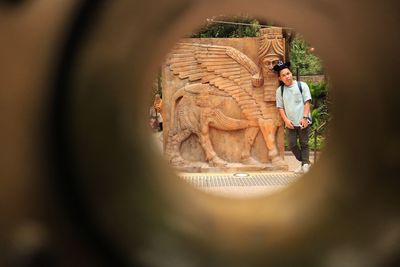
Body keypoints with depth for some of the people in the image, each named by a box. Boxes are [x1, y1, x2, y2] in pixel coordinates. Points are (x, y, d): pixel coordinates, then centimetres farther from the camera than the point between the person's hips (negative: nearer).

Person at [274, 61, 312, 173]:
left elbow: (307, 102, -2)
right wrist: (286, 120, -7)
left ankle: (305, 163, 14)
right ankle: (304, 162, 21)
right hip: (290, 123, 2)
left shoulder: (302, 85, 0)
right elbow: (280, 107, 5)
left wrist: (305, 118, -11)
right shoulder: (280, 90, 5)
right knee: (292, 145, 3)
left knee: (304, 144, 3)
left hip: (303, 122, -2)